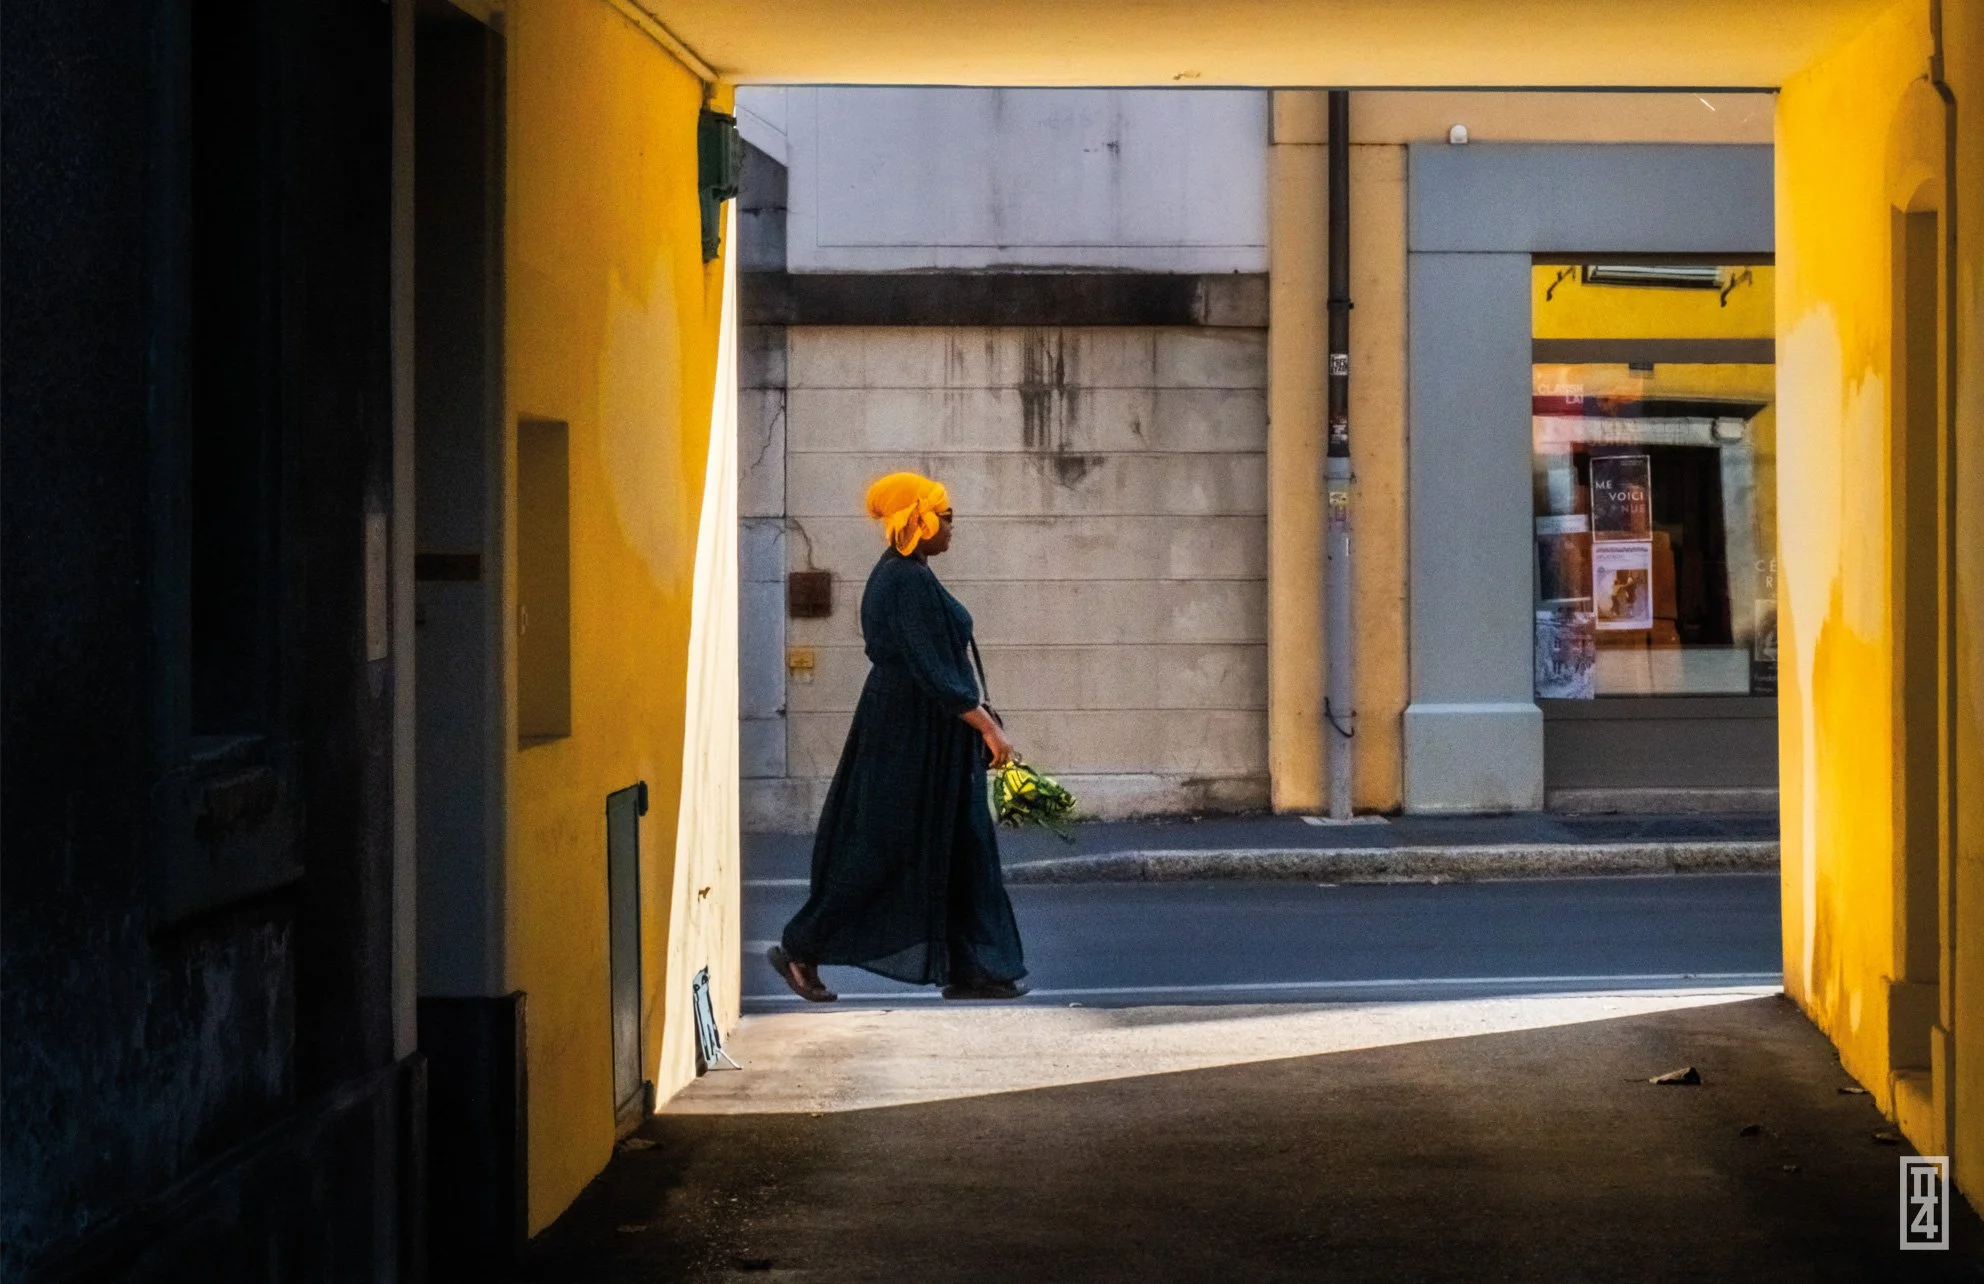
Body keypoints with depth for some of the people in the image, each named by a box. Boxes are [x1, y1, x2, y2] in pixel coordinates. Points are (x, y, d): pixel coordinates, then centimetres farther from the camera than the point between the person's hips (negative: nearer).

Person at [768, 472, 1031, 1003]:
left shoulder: (902, 575, 12)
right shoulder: (908, 582, -20)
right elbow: (933, 670, -24)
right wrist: (988, 726, -23)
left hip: (931, 739, 10)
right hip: (912, 735, -10)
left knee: (964, 849, 9)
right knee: (883, 849, -3)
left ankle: (968, 969, 12)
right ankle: (799, 949, 6)